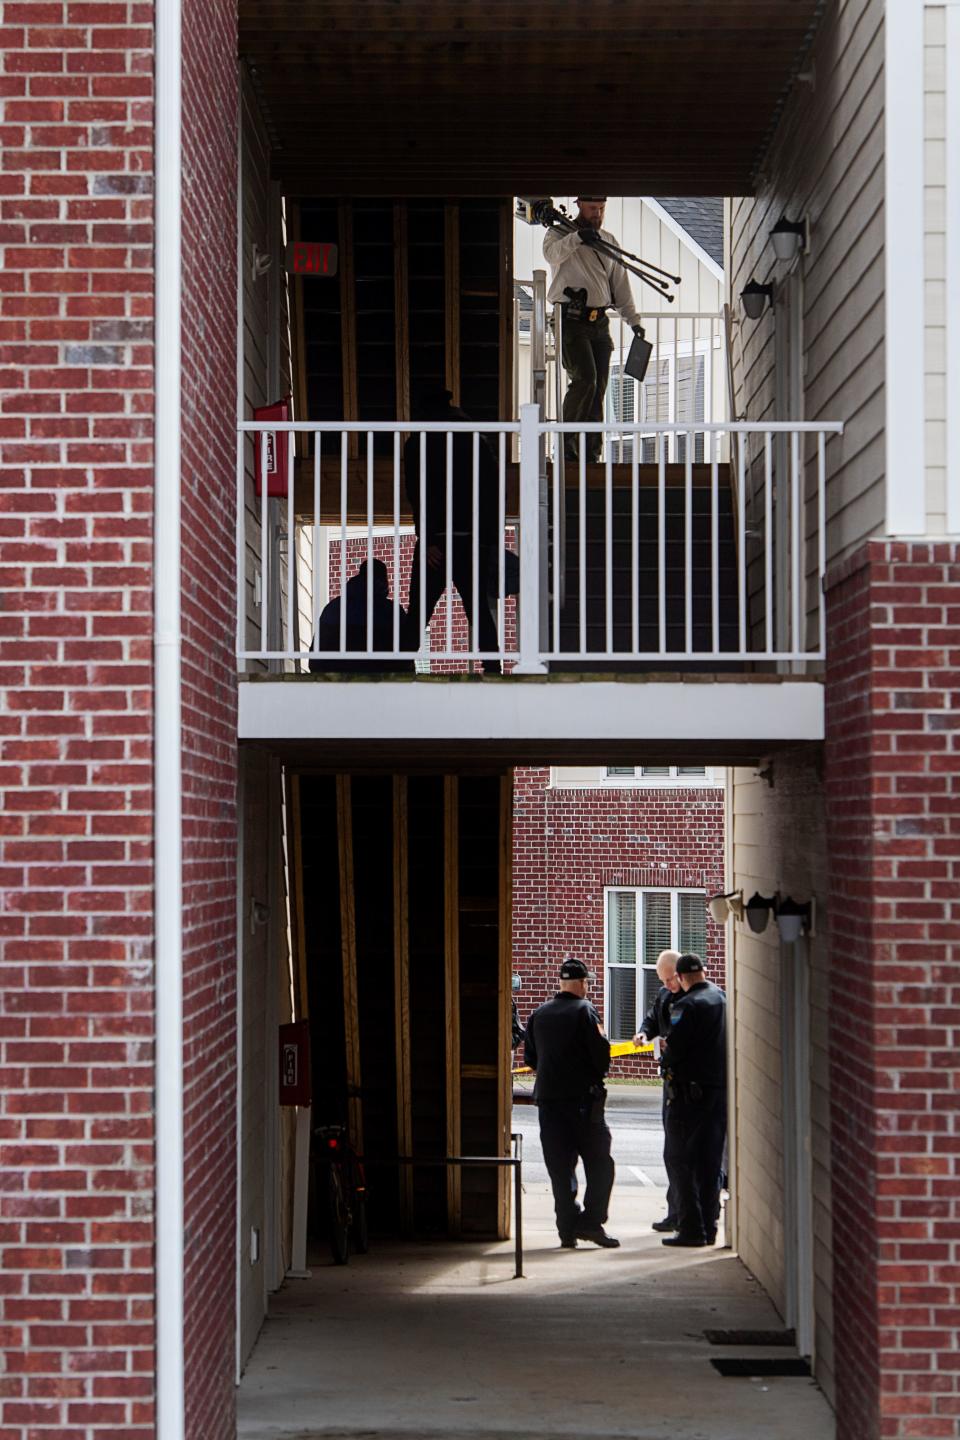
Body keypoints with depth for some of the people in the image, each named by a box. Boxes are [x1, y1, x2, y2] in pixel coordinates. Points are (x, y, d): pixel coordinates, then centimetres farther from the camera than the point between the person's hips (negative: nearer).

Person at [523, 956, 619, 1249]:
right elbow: (601, 1055, -12)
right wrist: (597, 1075, 7)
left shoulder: (539, 1014, 9)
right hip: (582, 1100, -5)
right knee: (599, 1162, 3)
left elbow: (530, 1058, 15)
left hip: (547, 1098, 5)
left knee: (560, 1167, 7)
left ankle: (567, 1230, 6)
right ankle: (591, 1221, -8)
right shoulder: (584, 1011, -8)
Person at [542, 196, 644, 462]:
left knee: (599, 388, 1)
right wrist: (577, 237, -38)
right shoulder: (559, 233, 3)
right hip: (570, 320, -5)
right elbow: (552, 253, -21)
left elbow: (620, 283, 20)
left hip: (599, 322, 5)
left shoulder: (608, 240, 19)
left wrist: (632, 319, 13)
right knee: (585, 378, -20)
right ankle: (565, 442, -11)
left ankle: (591, 454, 5)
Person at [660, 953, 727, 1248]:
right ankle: (709, 1227, 15)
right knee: (711, 1162, 13)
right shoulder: (723, 999, 5)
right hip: (721, 1089, 6)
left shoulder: (686, 1006, -15)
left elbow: (675, 1049, -18)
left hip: (691, 1090, -6)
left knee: (681, 1160, 1)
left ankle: (691, 1228, -4)